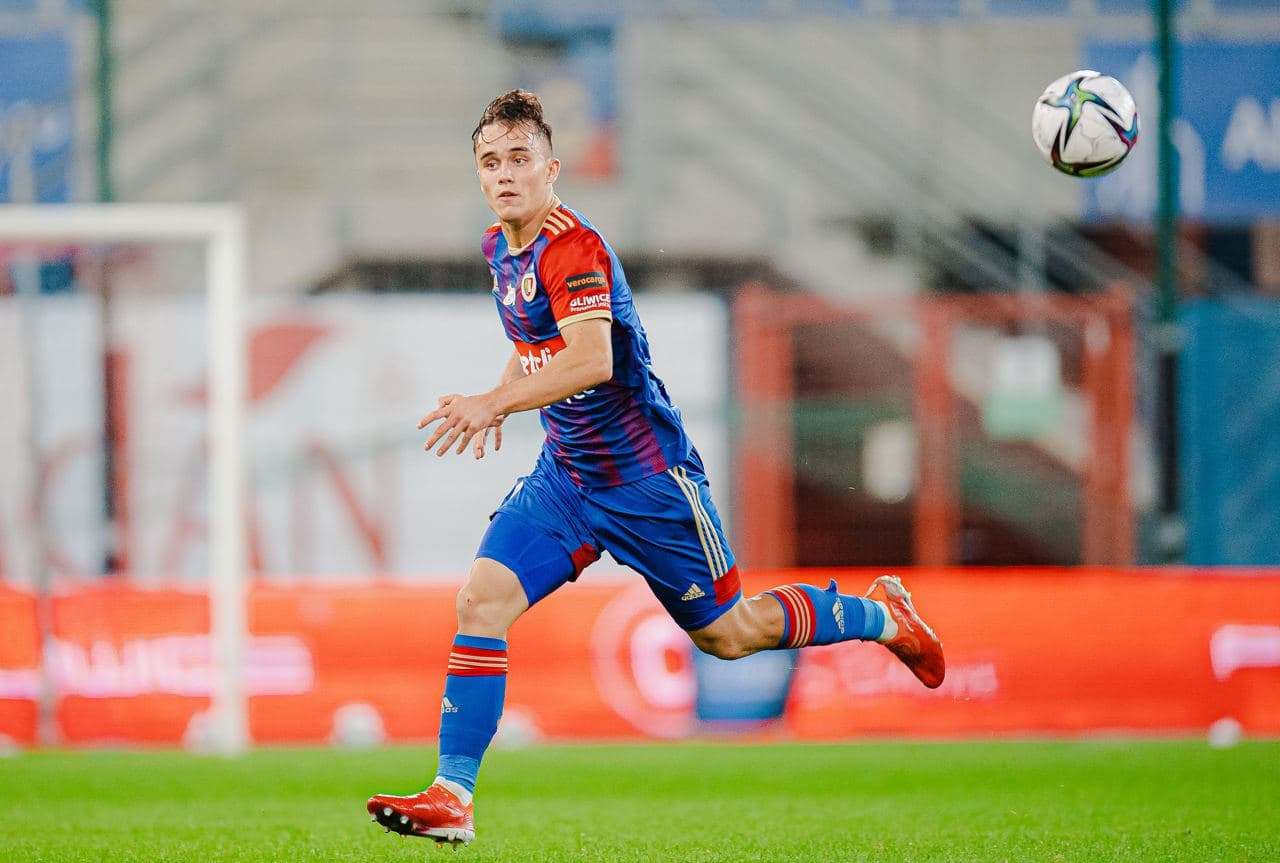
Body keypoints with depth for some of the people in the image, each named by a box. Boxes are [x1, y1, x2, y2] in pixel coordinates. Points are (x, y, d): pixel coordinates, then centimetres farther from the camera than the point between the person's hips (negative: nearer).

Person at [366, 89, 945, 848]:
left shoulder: (573, 246, -22)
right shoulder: (499, 248, 6)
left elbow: (592, 360, -36)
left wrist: (495, 403, -42)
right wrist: (499, 400, 11)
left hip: (645, 477, -7)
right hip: (564, 476, 7)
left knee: (727, 633, 8)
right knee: (482, 599, -13)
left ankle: (879, 615, 33)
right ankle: (452, 798, -13)